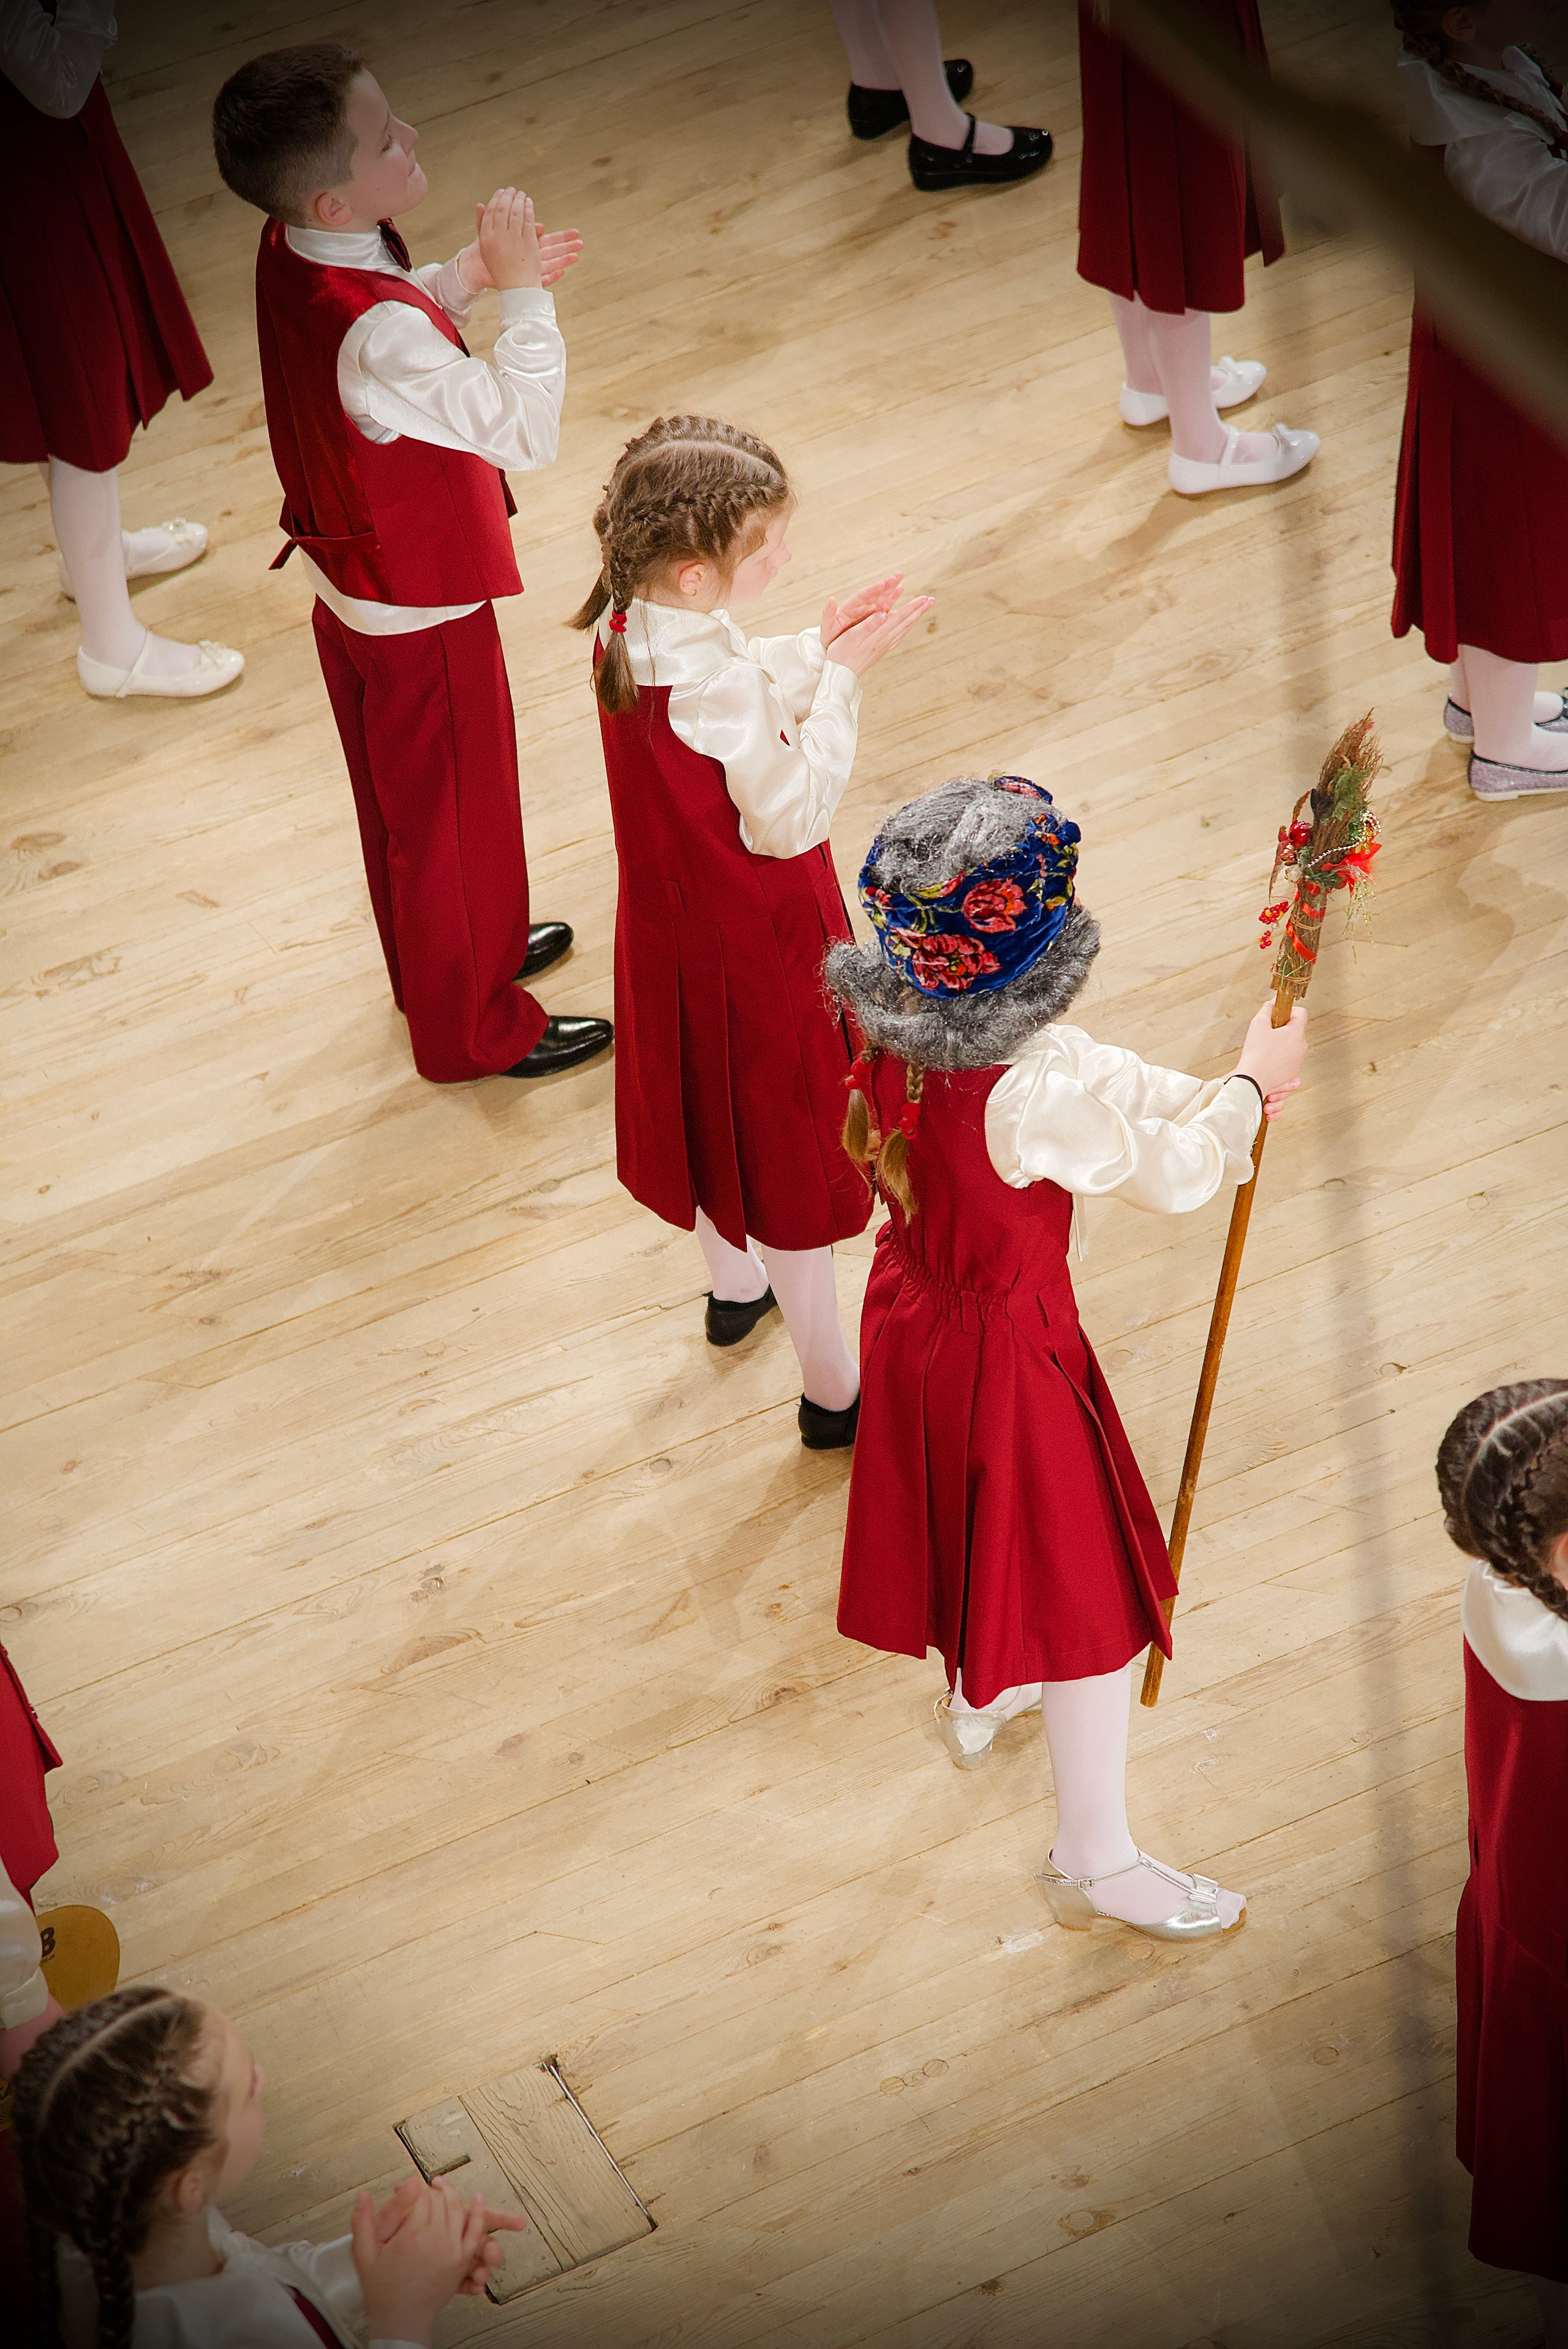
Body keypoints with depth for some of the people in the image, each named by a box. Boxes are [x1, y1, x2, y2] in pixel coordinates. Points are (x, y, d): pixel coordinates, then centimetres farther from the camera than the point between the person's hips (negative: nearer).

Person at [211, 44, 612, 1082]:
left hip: (349, 580, 9)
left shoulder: (296, 249, -12)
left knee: (402, 794, 29)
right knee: (456, 811, 14)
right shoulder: (375, 335, -40)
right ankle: (474, 1027, 34)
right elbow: (526, 429, -38)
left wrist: (467, 277, -5)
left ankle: (442, 962, 52)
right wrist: (521, 293, -32)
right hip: (419, 607, -9)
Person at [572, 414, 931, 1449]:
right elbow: (791, 818, -27)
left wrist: (817, 649, -6)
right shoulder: (714, 680, -36)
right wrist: (841, 676, -25)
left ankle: (735, 1286, 57)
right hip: (754, 945, -8)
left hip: (672, 927, 8)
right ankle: (834, 1393, 23)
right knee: (792, 1159, 8)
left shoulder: (628, 625, -10)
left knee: (716, 1115, 31)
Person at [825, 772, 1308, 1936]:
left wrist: (1215, 1097, 2)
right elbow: (1176, 1174, -24)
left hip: (913, 1312, 8)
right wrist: (1255, 1083, -7)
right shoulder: (1028, 1097, -38)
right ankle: (1096, 1861, 26)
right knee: (1084, 1601, 10)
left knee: (977, 1528, 35)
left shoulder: (895, 1029, -13)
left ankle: (976, 1698, 63)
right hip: (1005, 1351, -8)